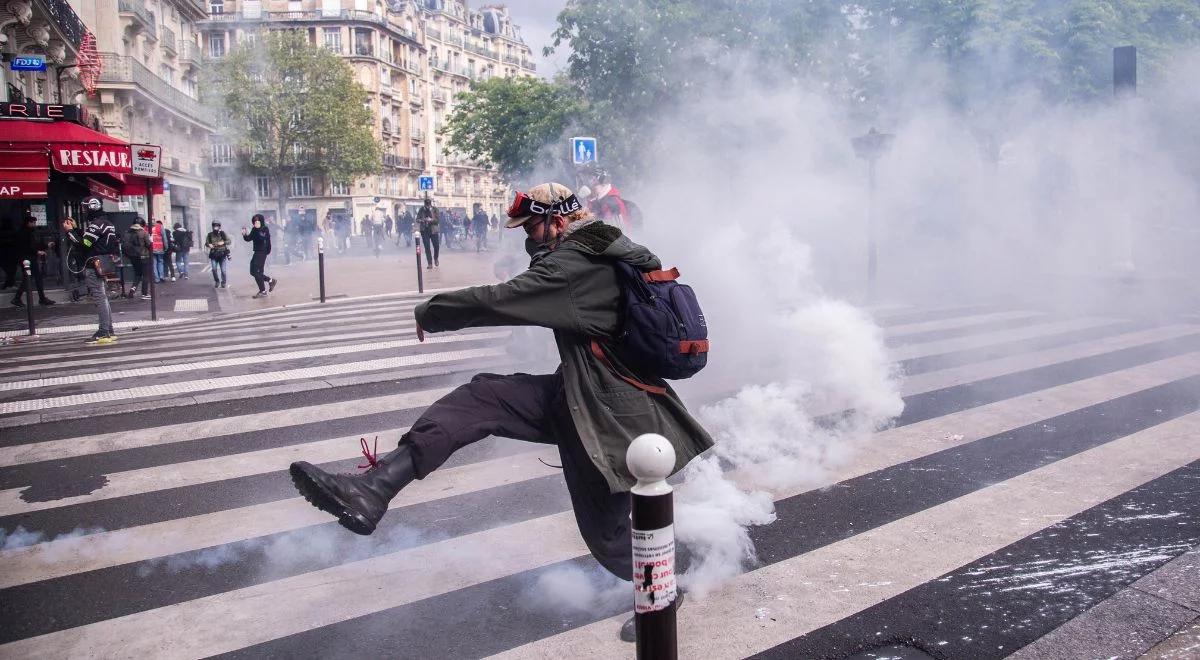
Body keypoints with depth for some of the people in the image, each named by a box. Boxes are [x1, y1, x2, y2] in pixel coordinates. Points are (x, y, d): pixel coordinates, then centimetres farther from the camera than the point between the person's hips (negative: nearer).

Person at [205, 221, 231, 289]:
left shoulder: (223, 234, -1)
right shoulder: (210, 235, 5)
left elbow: (229, 241, -4)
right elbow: (206, 243, 9)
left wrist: (223, 242, -23)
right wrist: (209, 245, -14)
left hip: (222, 254, -2)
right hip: (214, 255, 2)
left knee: (223, 270, -4)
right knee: (214, 269, -6)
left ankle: (224, 283, 14)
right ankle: (217, 282, 15)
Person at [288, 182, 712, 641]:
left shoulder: (572, 263, -19)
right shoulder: (605, 256, 11)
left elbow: (496, 302, -18)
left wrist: (429, 314, -3)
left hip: (604, 413, -10)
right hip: (576, 394, 10)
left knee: (606, 532, 3)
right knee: (481, 397, -4)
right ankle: (373, 489, -11)